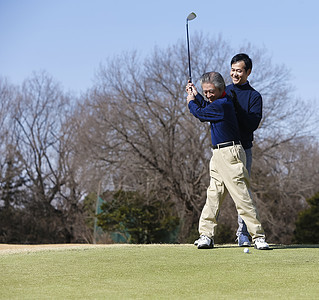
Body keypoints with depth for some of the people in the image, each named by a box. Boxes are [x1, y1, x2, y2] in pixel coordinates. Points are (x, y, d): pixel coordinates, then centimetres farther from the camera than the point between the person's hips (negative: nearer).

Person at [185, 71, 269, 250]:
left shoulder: (222, 104, -17)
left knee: (241, 195, -11)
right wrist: (196, 96, 25)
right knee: (213, 195, 7)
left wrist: (191, 102, 14)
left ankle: (258, 236, -9)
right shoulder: (223, 101, 13)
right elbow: (207, 109, 31)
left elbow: (201, 114, -5)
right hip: (218, 155, 10)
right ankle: (206, 235, 9)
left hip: (230, 154, -10)